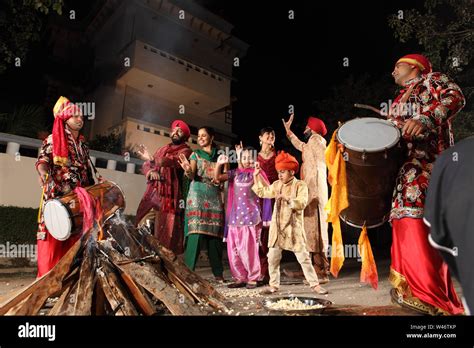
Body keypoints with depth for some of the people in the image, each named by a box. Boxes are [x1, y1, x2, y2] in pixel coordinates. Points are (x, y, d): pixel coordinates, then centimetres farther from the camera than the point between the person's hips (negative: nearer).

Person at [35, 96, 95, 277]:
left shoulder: (83, 146, 19)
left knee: (74, 239, 5)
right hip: (57, 196, -5)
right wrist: (44, 173, -32)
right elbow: (43, 159, -11)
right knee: (53, 238, -7)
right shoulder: (52, 140, 4)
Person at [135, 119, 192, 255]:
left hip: (169, 195, -6)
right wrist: (150, 171, -4)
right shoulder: (162, 150, 23)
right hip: (152, 192, 6)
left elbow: (175, 162, -18)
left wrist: (152, 160, -32)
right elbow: (145, 166, 20)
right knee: (143, 226, 1)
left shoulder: (185, 151, 3)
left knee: (165, 230, -9)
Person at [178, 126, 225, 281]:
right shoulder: (195, 154, 6)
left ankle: (218, 273, 11)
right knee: (196, 232, -12)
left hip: (215, 197, 3)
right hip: (197, 196, -2)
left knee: (215, 234, 3)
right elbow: (192, 176, -8)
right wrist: (187, 170, -30)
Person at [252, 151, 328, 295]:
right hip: (277, 227, 5)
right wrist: (256, 176, 15)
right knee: (272, 258, 6)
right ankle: (273, 285, 20)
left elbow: (302, 203, -18)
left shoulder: (300, 185, -6)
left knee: (303, 257, 2)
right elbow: (262, 192, 21)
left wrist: (287, 199, -31)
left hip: (293, 228, -5)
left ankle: (315, 284, 15)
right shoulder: (277, 185, 10)